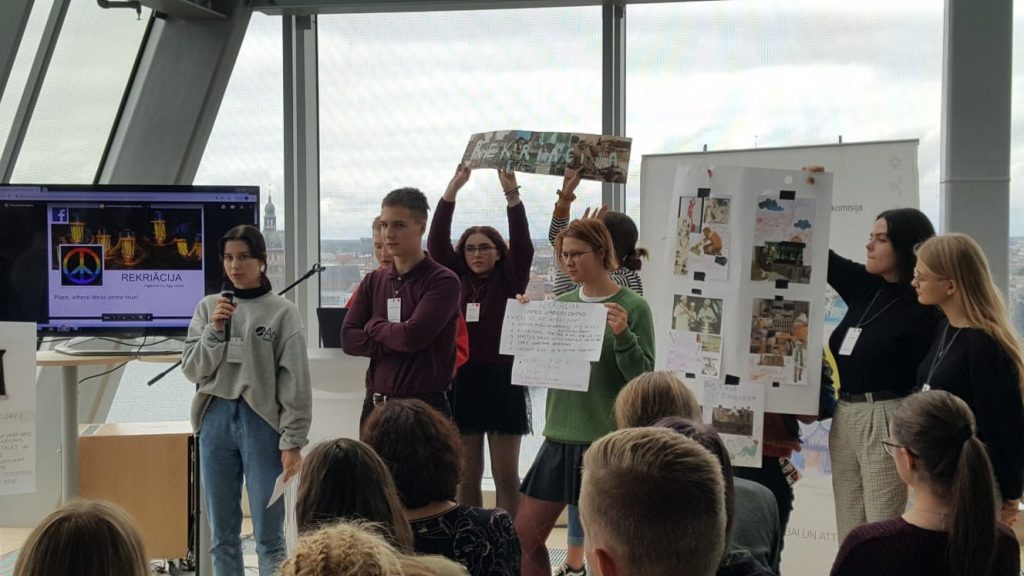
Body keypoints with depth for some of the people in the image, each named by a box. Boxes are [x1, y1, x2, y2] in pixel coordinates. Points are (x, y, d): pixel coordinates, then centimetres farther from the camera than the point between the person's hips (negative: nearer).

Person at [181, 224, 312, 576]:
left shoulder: (282, 312, -3)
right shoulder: (208, 307, 8)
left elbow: (295, 382, -5)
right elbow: (192, 370, 5)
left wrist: (292, 441, -9)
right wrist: (214, 331, -10)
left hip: (262, 422, -4)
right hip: (216, 419, 4)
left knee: (268, 534, 0)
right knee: (221, 532, 10)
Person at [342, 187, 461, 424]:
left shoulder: (443, 281, -7)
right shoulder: (373, 281, 12)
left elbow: (413, 335, -19)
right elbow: (348, 338, 1)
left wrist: (374, 326, -1)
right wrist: (396, 342, -12)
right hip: (375, 404, 6)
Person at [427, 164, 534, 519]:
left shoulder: (509, 282, 3)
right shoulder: (456, 280, 8)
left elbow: (523, 246, -11)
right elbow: (436, 242, -2)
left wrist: (512, 194, -22)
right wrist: (452, 189, -11)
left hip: (503, 381, -2)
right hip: (462, 380, 2)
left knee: (506, 475, 3)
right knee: (466, 474, 8)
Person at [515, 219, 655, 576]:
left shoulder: (632, 307, -7)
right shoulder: (562, 304, 9)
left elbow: (643, 377, -9)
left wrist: (622, 335, -24)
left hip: (607, 441, -5)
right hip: (559, 437, 6)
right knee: (524, 534, 6)